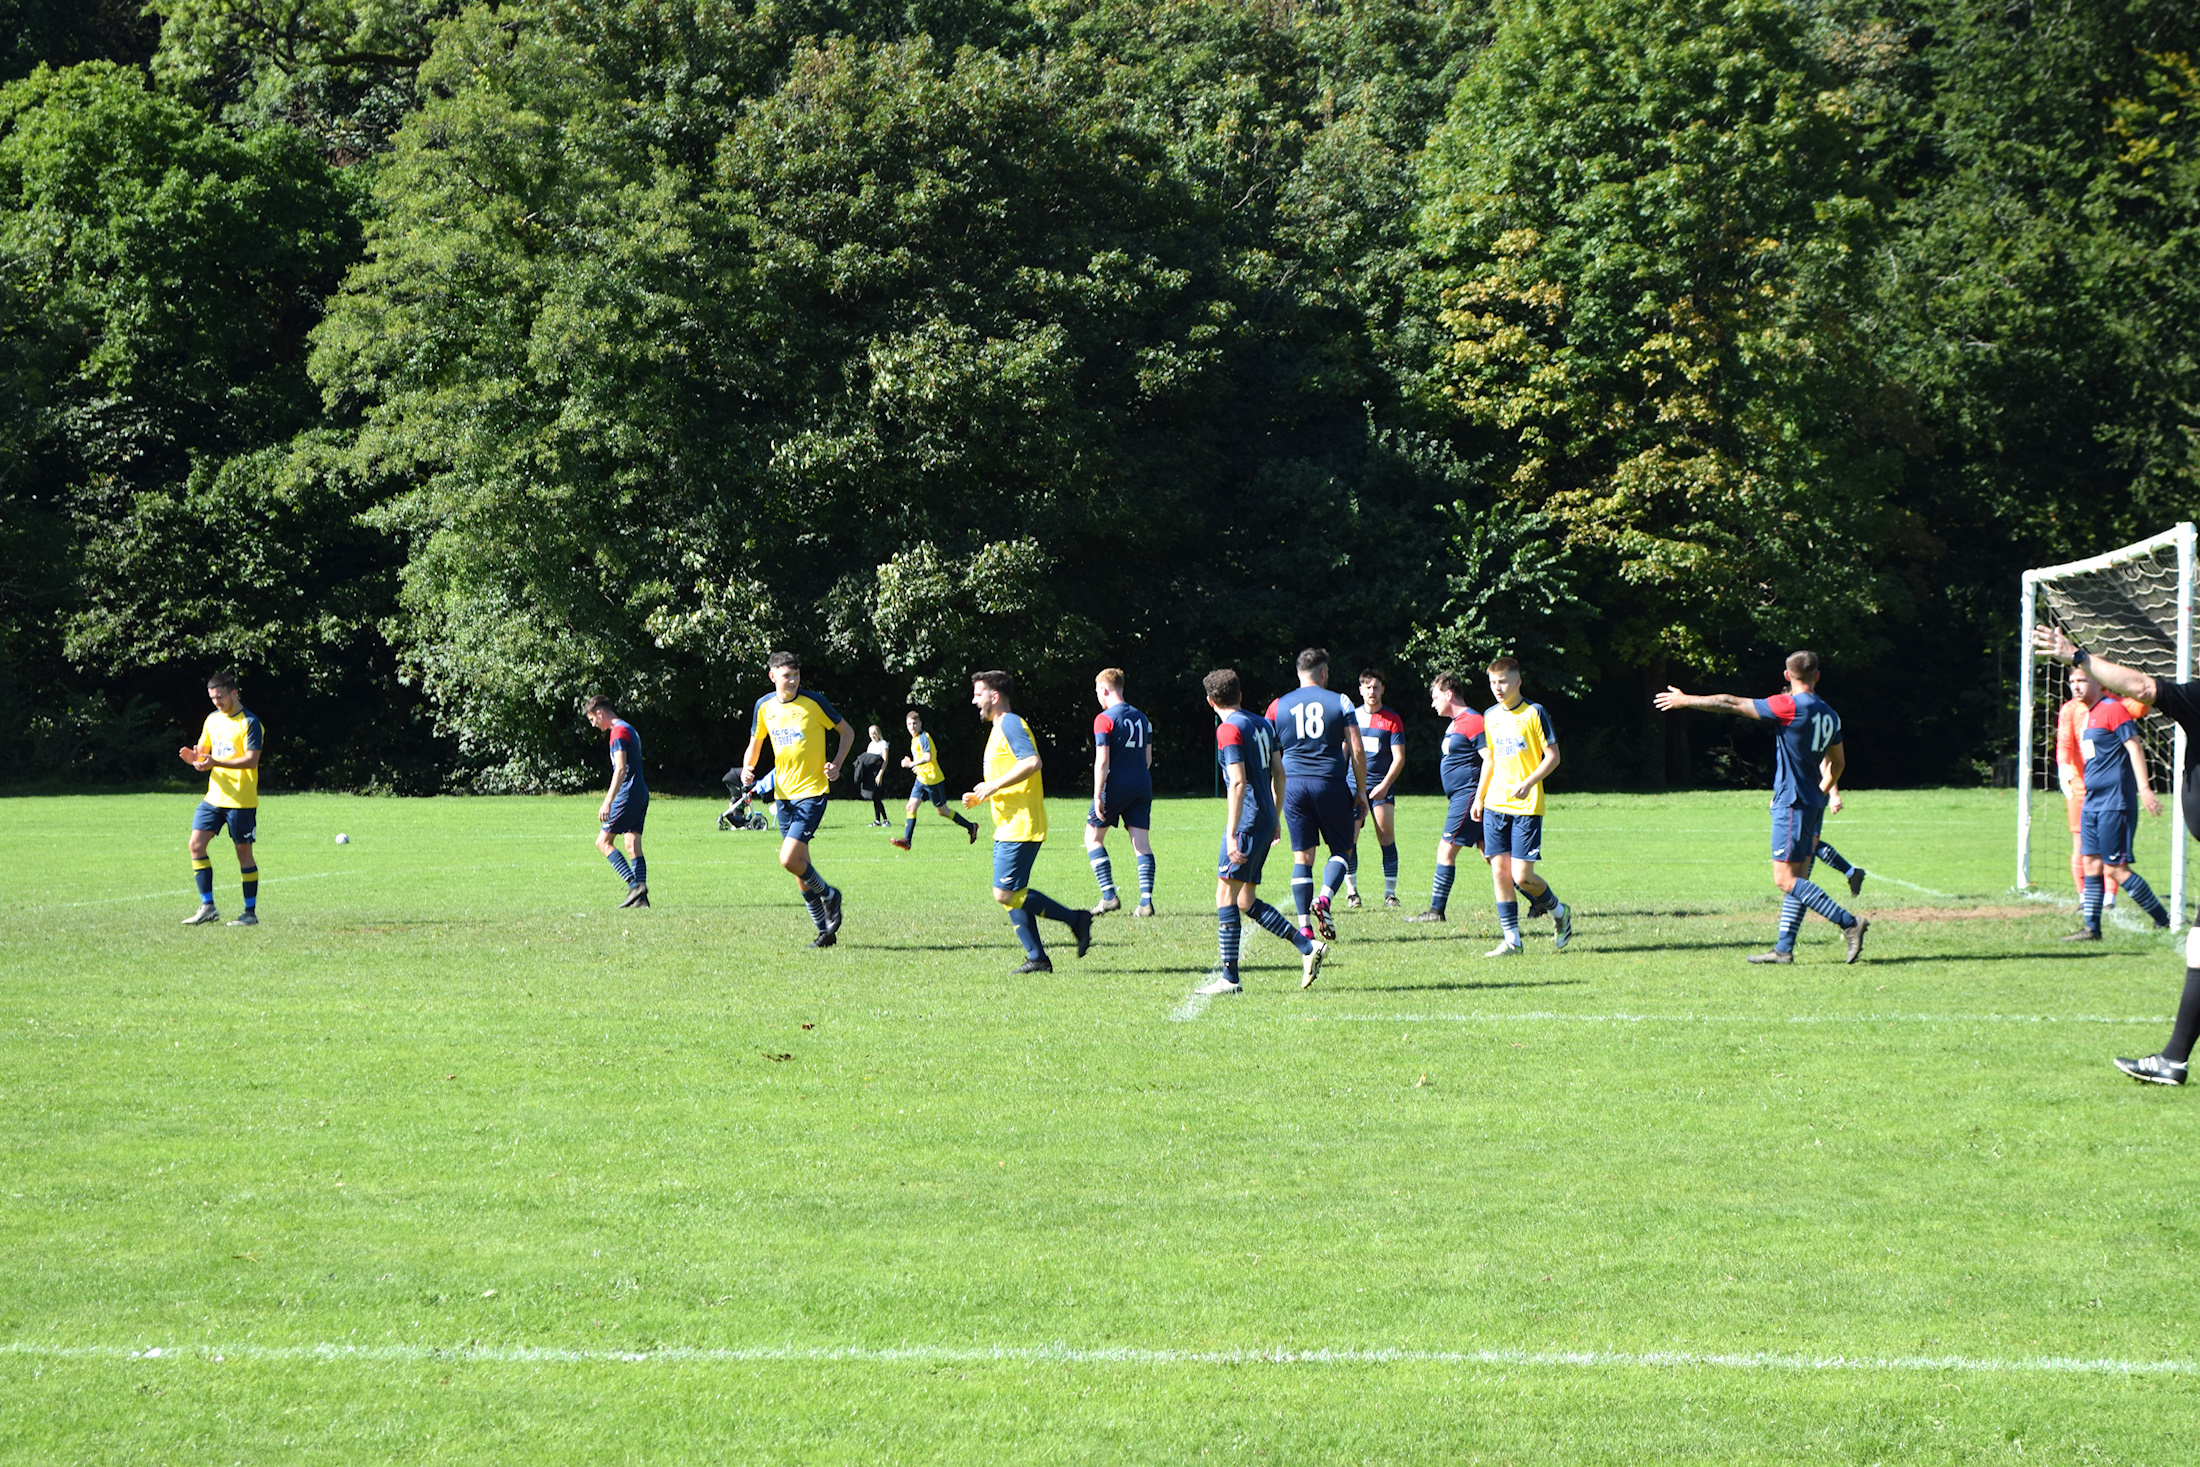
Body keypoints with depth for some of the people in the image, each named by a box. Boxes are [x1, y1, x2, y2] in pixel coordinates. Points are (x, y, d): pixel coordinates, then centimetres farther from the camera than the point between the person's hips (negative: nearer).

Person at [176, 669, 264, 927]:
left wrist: (215, 762, -28)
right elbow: (204, 751, 19)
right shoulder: (213, 719, 12)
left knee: (244, 852, 0)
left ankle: (251, 913, 8)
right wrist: (193, 757, -7)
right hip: (214, 796, 7)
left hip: (241, 800, -7)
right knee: (196, 844, -3)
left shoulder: (249, 722, -11)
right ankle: (207, 907, 3)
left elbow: (251, 760, -18)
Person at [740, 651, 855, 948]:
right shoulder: (764, 706, 5)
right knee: (800, 866, 7)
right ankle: (825, 931, 18)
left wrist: (836, 765, -11)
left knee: (789, 860, -18)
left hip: (812, 791, -5)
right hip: (784, 794, 5)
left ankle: (828, 894, 9)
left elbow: (847, 731, 3)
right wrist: (747, 769, -2)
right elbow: (755, 745, 19)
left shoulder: (814, 701, -8)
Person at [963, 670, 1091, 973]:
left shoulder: (1010, 724, -10)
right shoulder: (1000, 728, 21)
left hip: (1020, 826, -11)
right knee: (1012, 895, 7)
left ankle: (1075, 919, -8)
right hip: (1008, 827, 11)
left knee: (1006, 894, -14)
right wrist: (980, 797, 16)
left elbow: (1032, 761, -25)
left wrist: (994, 786, -21)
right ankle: (1037, 958, 7)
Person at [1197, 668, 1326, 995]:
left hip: (1247, 820, -8)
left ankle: (1229, 977, -6)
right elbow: (1279, 774, 18)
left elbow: (1238, 783, -19)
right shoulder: (1263, 724, 14)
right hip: (1266, 820, 8)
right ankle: (1308, 947, 7)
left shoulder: (1229, 729, -11)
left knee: (1226, 895, -4)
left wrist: (1232, 834, -21)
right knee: (1247, 901, 13)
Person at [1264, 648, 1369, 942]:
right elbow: (1356, 750, -2)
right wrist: (1361, 790, 6)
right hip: (1331, 783, -2)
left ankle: (1304, 926, 0)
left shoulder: (1278, 707, 7)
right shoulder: (1340, 702, 2)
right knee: (1342, 848, 12)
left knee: (1302, 857, 6)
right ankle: (1324, 898, -13)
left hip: (1294, 785, 2)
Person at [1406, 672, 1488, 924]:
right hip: (1460, 796, 10)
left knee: (1446, 850, -9)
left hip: (1467, 795, -10)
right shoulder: (1455, 722, 18)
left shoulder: (1473, 722, -14)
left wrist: (1478, 799, -23)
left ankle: (1436, 910, -7)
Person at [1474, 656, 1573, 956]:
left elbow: (1553, 756, -6)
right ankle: (1511, 939, 5)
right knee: (1499, 872, -1)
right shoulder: (1490, 717, 12)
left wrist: (1528, 782, -20)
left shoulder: (1534, 713, -6)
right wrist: (1479, 797, 19)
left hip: (1526, 807, -5)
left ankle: (1559, 911, 18)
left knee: (1521, 876, -10)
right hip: (1495, 805, 6)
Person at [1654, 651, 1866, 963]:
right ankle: (1784, 948, 9)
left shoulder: (1791, 707, -14)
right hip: (1813, 803, 8)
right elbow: (1837, 763, 22)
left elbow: (1732, 704, -9)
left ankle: (1849, 924, -14)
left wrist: (1685, 700, 0)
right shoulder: (1829, 716, 9)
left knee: (1786, 880, -8)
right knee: (1796, 879, 9)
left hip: (1791, 803, -8)